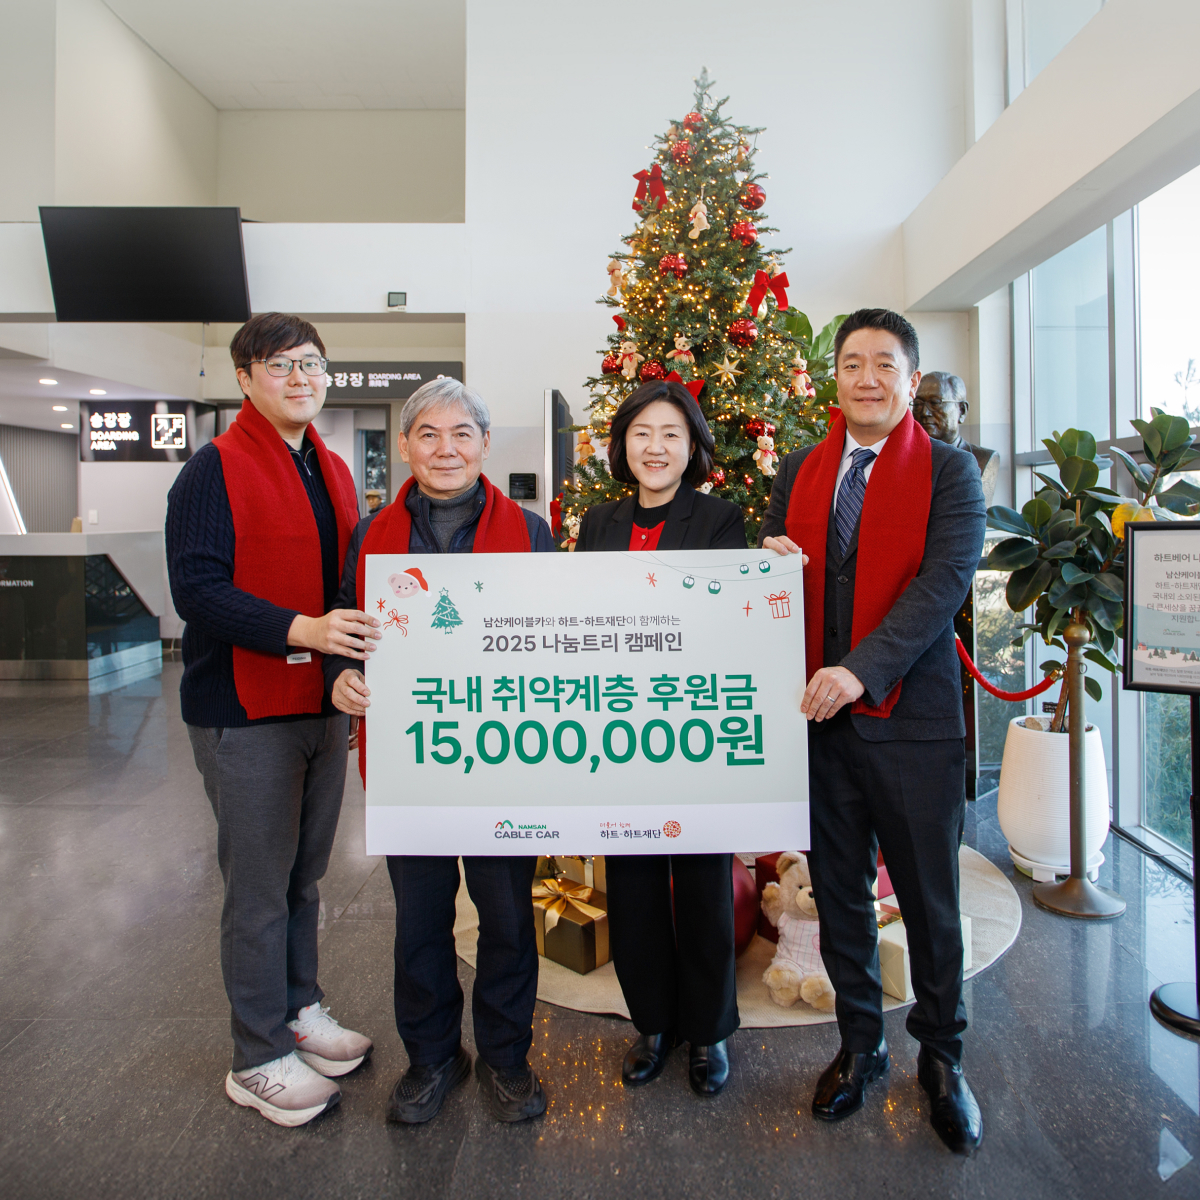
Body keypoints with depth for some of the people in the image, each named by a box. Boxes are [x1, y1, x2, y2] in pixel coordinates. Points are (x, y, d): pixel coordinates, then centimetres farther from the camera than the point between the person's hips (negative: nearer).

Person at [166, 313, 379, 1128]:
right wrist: (303, 630, -30)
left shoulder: (334, 471, 13)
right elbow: (197, 588, -19)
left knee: (305, 871, 19)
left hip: (324, 703, 7)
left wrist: (355, 654, 6)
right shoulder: (215, 470, -10)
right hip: (246, 711, -7)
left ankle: (300, 1009, 37)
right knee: (261, 885, 4)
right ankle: (259, 1059, 22)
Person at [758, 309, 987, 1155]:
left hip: (913, 716, -3)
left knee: (930, 897, 10)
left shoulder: (949, 470, -1)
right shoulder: (799, 472, 11)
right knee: (839, 894, 15)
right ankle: (861, 1045, 36)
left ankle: (942, 1056, 34)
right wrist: (772, 566, -10)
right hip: (818, 714, 4)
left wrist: (861, 669, -24)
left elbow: (946, 579, -14)